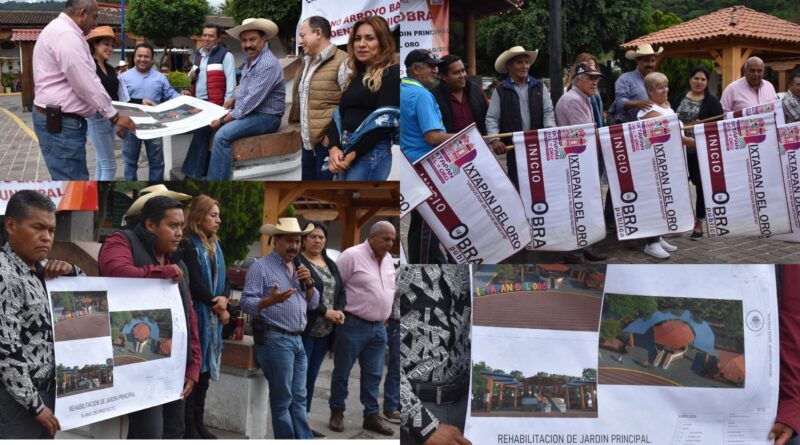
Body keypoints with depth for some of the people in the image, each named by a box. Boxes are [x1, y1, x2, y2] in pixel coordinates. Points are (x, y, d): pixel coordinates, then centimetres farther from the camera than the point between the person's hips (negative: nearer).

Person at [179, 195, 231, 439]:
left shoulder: (215, 246, 14)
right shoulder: (187, 245, -9)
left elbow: (224, 279, 12)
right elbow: (195, 282, -15)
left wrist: (224, 298, -9)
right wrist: (218, 307, -8)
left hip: (213, 317, 7)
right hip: (195, 315, -7)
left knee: (205, 368, 11)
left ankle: (199, 422, 19)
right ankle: (188, 426, 1)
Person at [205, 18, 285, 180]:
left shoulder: (268, 65, -22)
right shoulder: (250, 59, 10)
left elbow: (252, 101, -26)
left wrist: (223, 120, -19)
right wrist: (234, 100, 3)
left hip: (265, 117, -10)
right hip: (248, 112, 10)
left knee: (222, 135, -27)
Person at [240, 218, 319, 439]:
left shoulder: (298, 268, 18)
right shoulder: (261, 267, -6)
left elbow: (313, 304, 17)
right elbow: (246, 303, -14)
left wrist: (309, 283, -1)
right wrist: (271, 300, -31)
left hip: (297, 340, 8)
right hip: (275, 340, -8)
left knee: (299, 398, 9)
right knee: (282, 400, -3)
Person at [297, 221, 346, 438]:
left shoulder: (331, 264, 17)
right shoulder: (297, 262, -8)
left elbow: (341, 292, 17)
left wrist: (340, 311, -3)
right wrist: (325, 312, -16)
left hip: (325, 332, 7)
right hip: (304, 330, -7)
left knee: (311, 377, 12)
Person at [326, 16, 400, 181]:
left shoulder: (392, 74, -4)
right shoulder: (356, 76, 19)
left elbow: (384, 121, -13)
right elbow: (339, 115, 12)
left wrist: (353, 154, -14)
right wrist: (333, 147, -7)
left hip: (371, 152, -8)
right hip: (344, 151, 8)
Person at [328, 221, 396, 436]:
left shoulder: (388, 259, 10)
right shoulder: (352, 255, -13)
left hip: (378, 327, 6)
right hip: (353, 325, -6)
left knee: (373, 374, 9)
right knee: (342, 372, 5)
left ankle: (371, 416, 16)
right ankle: (337, 412, 19)